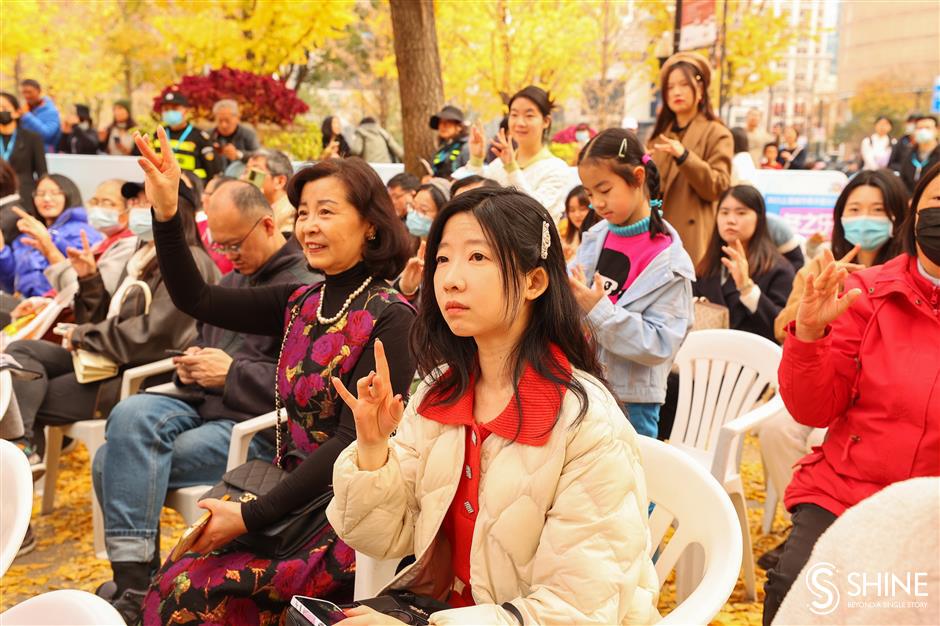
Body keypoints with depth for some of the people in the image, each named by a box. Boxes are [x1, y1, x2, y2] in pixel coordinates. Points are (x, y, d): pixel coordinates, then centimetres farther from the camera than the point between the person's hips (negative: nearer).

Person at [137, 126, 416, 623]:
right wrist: (166, 214, -5)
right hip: (294, 497, 6)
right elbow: (195, 299, 8)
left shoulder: (389, 320, -14)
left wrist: (250, 516, -18)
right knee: (172, 582, -11)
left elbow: (353, 441, -18)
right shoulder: (300, 303, 7)